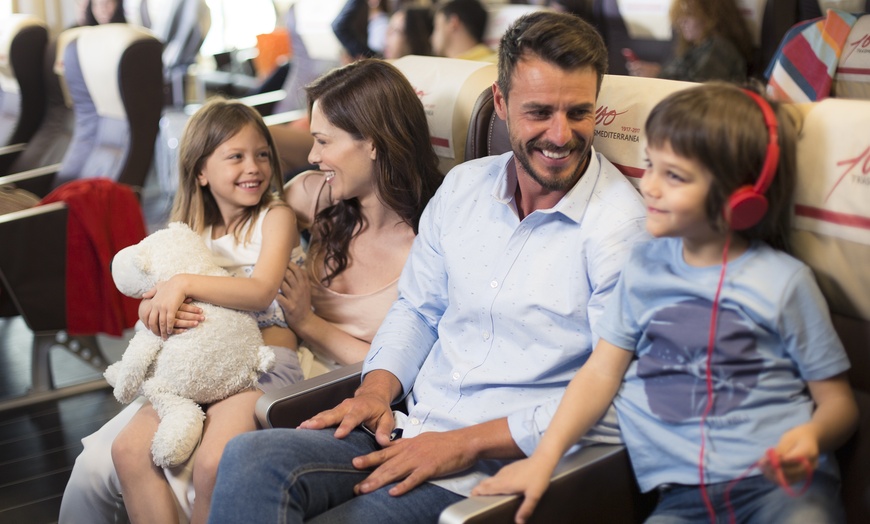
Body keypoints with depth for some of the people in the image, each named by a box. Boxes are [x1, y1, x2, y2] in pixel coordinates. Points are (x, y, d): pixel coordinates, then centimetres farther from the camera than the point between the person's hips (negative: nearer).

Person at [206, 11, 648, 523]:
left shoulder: (622, 226, -11)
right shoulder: (463, 185, 9)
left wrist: (466, 443, -17)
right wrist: (377, 390, 0)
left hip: (504, 463, -5)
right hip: (405, 432, 6)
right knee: (251, 459, -20)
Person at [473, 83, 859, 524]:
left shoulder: (783, 281, -1)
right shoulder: (645, 267, 9)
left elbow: (837, 400, 5)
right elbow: (602, 372, 10)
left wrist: (812, 436, -18)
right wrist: (545, 456, 0)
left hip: (784, 482, -2)